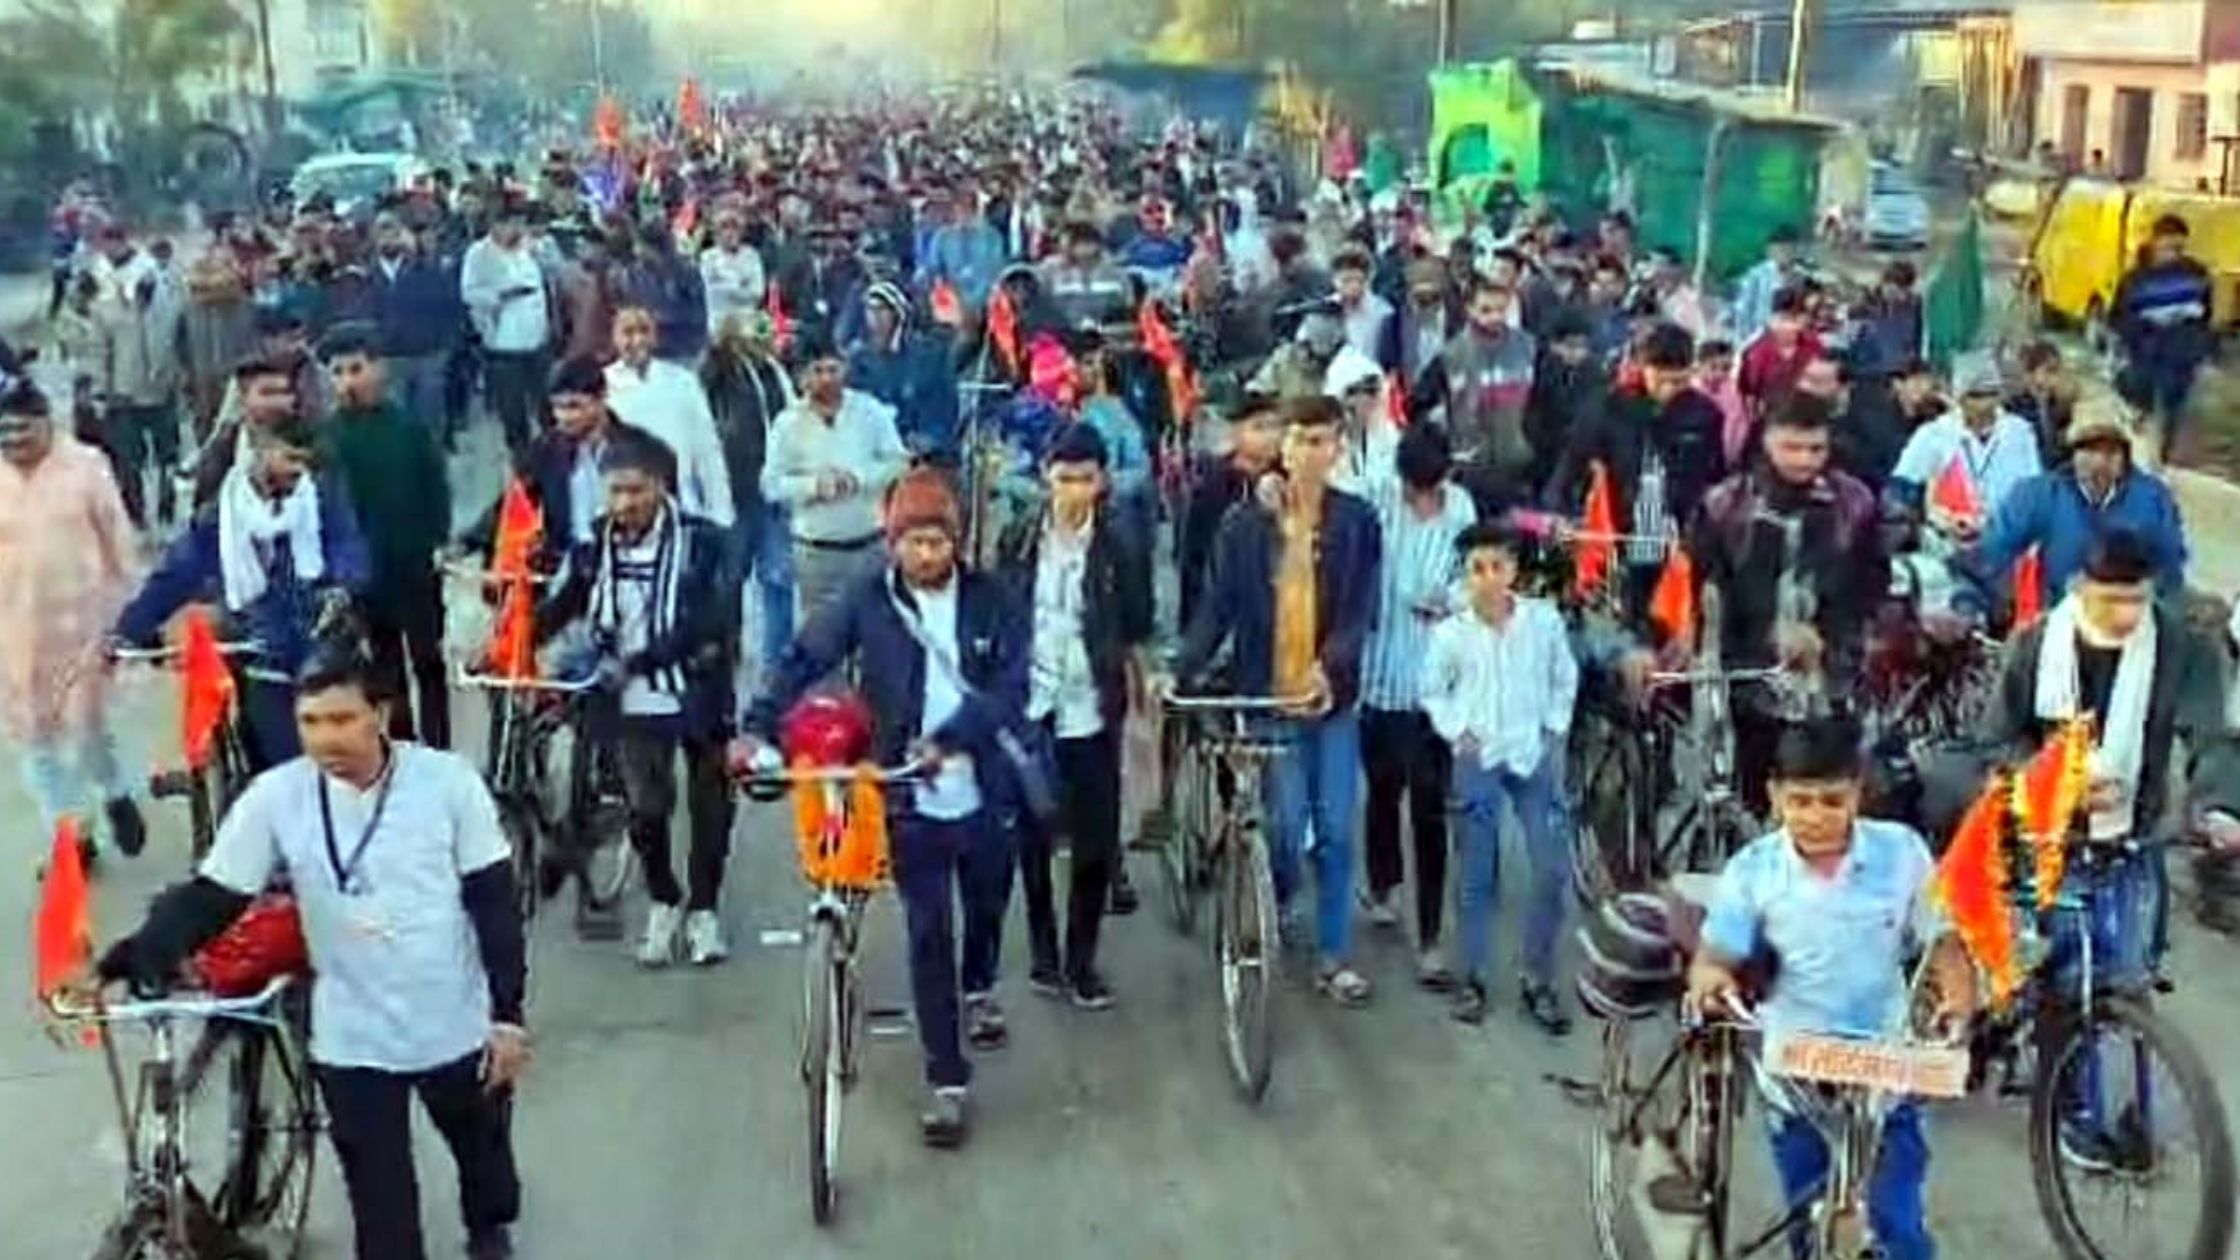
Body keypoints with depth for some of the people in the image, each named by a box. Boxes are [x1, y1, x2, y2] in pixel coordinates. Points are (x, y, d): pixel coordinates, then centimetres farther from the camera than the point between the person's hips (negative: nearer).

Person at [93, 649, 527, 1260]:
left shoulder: (449, 781, -15)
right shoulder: (276, 797, -13)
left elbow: (495, 903, -9)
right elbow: (210, 897, -10)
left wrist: (508, 1014, -8)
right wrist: (130, 958, -26)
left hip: (457, 1026, 0)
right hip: (353, 1041, 0)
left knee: (481, 1146, 25)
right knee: (380, 1208, 6)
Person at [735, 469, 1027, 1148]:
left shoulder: (989, 600, -7)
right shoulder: (866, 600, -8)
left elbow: (1010, 687, -13)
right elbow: (803, 660, -12)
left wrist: (948, 738, -27)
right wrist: (756, 726, -27)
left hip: (983, 790, 2)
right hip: (911, 799, -2)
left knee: (987, 905, 23)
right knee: (928, 935, -1)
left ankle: (979, 988, 55)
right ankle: (947, 1081, 7)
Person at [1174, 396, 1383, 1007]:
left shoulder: (1356, 521, -1)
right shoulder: (1245, 525, -2)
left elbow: (1362, 610, -6)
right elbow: (1218, 607, -3)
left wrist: (1329, 666, -23)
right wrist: (1183, 672, -16)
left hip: (1332, 699, 1)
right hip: (1269, 698, -1)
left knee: (1335, 832, 6)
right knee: (1286, 830, 0)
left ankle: (1334, 957, 18)